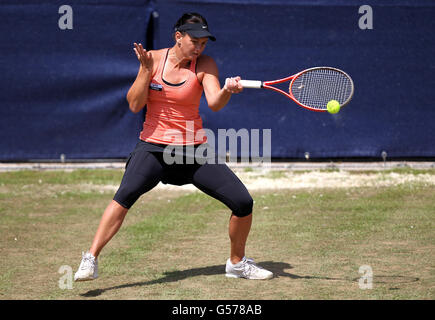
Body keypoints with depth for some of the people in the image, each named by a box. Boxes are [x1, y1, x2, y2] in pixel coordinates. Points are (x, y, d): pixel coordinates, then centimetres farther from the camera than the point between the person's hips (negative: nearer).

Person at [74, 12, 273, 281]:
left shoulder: (204, 65, -2)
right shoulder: (154, 59, 0)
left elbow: (215, 103, -19)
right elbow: (135, 105, -4)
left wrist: (227, 91, -40)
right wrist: (145, 70, -15)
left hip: (194, 149, 2)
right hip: (154, 146, -1)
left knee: (243, 203, -7)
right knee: (126, 195, -29)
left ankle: (237, 263, 18)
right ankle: (90, 261, -25)